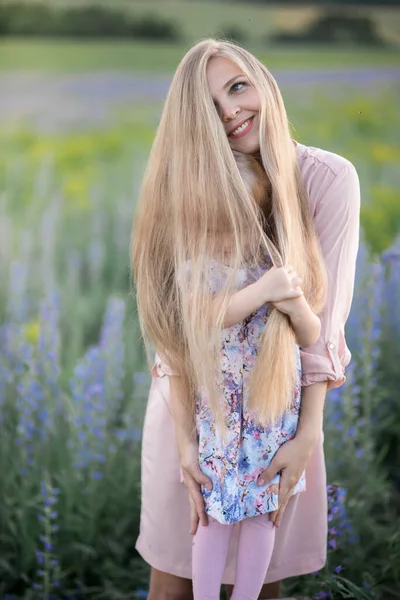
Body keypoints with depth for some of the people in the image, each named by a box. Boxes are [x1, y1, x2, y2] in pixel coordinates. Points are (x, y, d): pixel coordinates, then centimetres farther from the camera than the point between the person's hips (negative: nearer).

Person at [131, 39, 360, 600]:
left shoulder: (328, 178, -12)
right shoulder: (191, 188, -9)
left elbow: (324, 319, -14)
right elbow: (177, 324, -11)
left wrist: (308, 436, -19)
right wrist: (185, 442, -17)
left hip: (281, 405, 0)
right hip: (191, 400, 1)